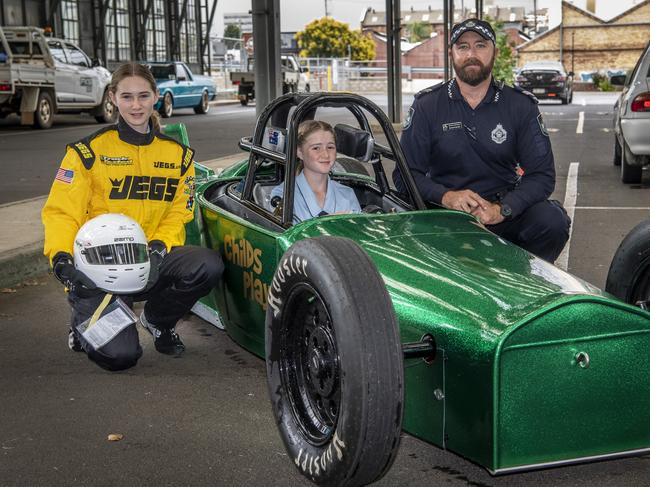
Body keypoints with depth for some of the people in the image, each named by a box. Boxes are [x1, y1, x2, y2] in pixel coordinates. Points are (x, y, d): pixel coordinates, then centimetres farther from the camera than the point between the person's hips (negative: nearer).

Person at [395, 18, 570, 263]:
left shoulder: (521, 105, 5)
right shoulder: (426, 105, 3)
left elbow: (542, 175, -1)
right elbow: (405, 174, -1)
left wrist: (502, 210, -19)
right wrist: (445, 196, -21)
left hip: (505, 209, 1)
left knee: (552, 221, -28)